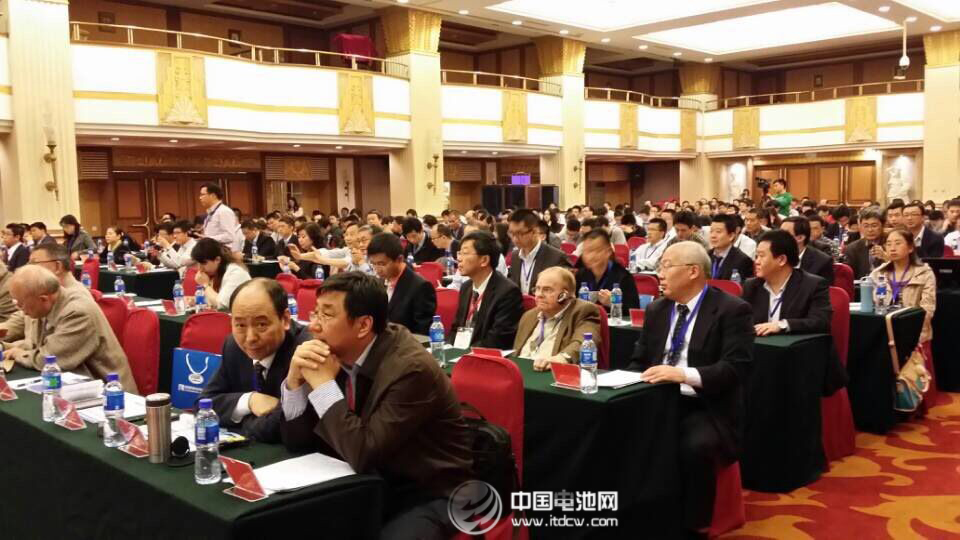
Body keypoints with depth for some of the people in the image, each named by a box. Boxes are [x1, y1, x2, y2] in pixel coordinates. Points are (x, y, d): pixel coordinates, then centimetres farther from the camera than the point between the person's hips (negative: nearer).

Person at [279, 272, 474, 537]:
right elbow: (297, 441, 0)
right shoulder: (339, 355, -4)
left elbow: (364, 455, -29)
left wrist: (324, 385, -25)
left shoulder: (411, 369, -25)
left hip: (429, 495, -6)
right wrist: (295, 379, -16)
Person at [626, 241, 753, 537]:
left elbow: (734, 368, -16)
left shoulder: (732, 310, -6)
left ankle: (693, 527, -12)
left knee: (694, 447, -34)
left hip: (705, 408, -5)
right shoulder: (656, 310, 13)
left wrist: (683, 374, -29)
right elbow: (639, 361, 16)